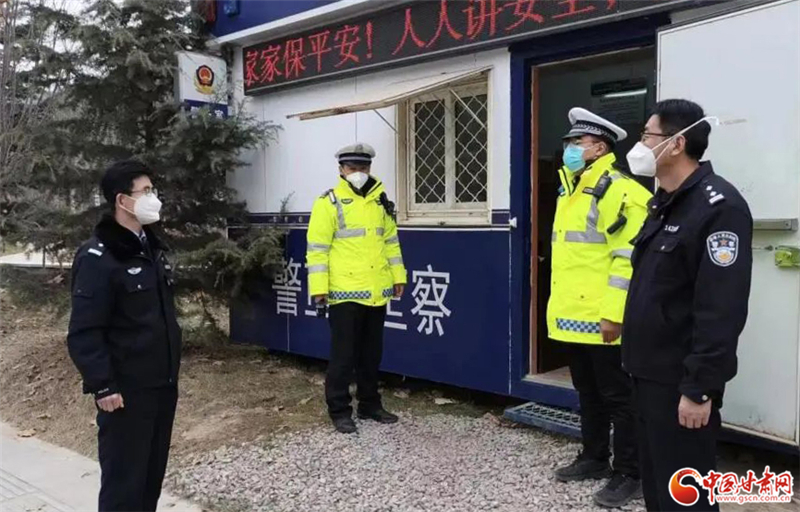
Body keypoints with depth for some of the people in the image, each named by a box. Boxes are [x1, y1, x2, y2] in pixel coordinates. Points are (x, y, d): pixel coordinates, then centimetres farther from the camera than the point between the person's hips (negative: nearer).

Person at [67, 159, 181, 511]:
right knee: (124, 482, 2)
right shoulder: (97, 257, -16)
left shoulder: (152, 247, 11)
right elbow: (84, 332, -18)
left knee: (153, 475, 17)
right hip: (126, 391, -8)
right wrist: (101, 385, -19)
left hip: (163, 385, 8)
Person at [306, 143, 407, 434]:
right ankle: (339, 411, 13)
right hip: (345, 292, -6)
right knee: (344, 354, 1)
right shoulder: (329, 203, -6)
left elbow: (390, 241, 18)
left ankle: (369, 404, 28)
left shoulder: (380, 201, 12)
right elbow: (317, 248, -9)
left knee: (372, 353, 15)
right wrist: (319, 287, -14)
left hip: (377, 292, 6)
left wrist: (398, 276, 12)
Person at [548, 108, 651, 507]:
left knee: (617, 397, 2)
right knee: (587, 393, 19)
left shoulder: (618, 190, -13)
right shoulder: (570, 191, 17)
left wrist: (614, 314, -23)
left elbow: (627, 259, -20)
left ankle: (628, 474, 14)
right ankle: (594, 458, 33)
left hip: (601, 318, -9)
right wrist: (557, 306, 20)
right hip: (572, 316, 9)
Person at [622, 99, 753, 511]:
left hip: (680, 382, -9)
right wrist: (638, 361, 17)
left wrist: (699, 387, -22)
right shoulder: (664, 203, 13)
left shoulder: (719, 206, -18)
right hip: (650, 372, 9)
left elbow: (721, 310, -23)